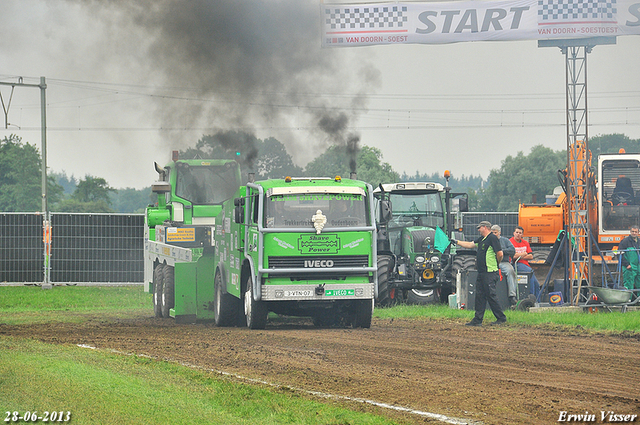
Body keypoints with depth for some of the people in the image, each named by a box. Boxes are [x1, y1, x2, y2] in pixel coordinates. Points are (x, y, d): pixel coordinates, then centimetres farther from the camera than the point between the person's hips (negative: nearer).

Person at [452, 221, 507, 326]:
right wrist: (457, 242, 28)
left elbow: (500, 254, -16)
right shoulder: (481, 239, 18)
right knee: (480, 296, 9)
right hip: (482, 273, 10)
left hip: (490, 273, -10)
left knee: (491, 296, -7)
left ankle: (501, 318, 1)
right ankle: (478, 320, 13)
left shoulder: (492, 238, -12)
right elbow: (470, 245, 29)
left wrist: (496, 264, -2)